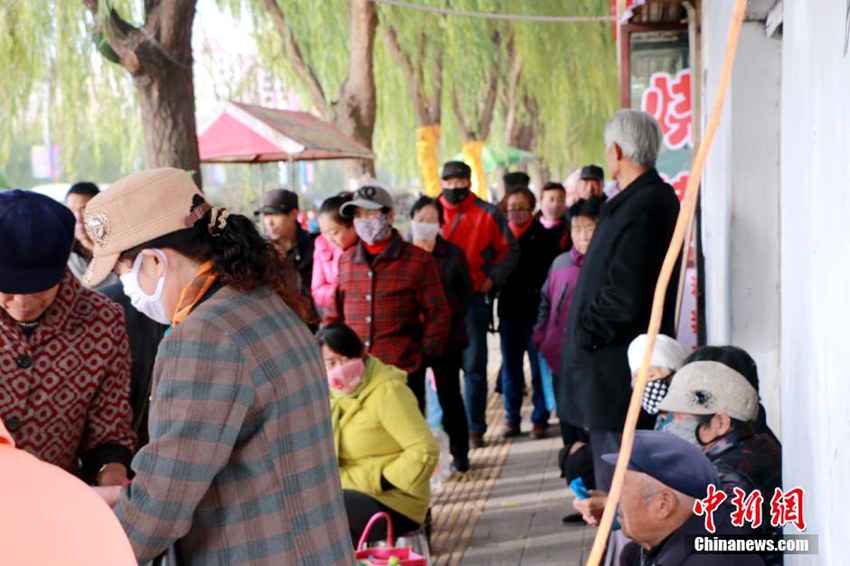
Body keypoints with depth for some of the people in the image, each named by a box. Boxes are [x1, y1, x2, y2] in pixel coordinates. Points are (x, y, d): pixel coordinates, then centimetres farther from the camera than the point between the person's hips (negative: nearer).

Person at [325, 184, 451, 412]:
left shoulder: (418, 260, 1)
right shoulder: (346, 261, 12)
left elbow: (438, 313, 2)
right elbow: (335, 314, 17)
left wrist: (426, 354, -6)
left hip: (404, 371, -3)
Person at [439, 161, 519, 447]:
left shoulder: (488, 214, 2)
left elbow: (510, 249, 11)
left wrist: (492, 278, 0)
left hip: (473, 297, -1)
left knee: (474, 366, 2)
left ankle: (475, 427, 10)